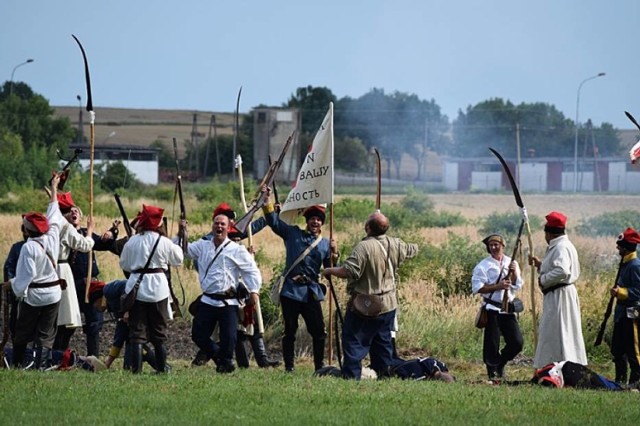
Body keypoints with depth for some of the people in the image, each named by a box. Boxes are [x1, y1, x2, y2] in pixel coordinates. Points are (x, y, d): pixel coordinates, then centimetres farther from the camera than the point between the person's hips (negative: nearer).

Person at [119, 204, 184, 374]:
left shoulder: (132, 242, -4)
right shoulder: (163, 242, -7)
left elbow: (124, 264, 9)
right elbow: (178, 259, 8)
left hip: (136, 287, 0)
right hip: (157, 287, 0)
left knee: (136, 331, 3)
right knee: (159, 332, 11)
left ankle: (136, 369, -4)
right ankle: (161, 367, 14)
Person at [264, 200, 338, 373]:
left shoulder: (325, 243, 9)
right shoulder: (292, 233, 6)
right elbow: (273, 220, 3)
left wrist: (334, 254, -11)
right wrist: (267, 201, -6)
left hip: (311, 292, 1)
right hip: (291, 290, -1)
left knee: (318, 331, 1)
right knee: (290, 331, 4)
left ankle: (319, 366, 11)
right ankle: (288, 367, 10)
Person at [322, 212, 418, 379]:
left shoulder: (364, 247, -22)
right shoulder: (395, 245, 1)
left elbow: (349, 271, -29)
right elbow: (412, 250, 22)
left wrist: (330, 271, -12)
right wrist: (414, 246, 46)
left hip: (364, 306, -7)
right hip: (388, 304, 7)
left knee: (354, 340, 0)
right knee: (383, 341, 18)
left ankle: (352, 376, -4)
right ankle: (384, 373, 23)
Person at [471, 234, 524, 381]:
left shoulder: (512, 263, 11)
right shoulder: (483, 266, -3)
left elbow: (517, 286, 8)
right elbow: (477, 287, -11)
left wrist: (514, 273, -10)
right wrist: (497, 287, -18)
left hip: (508, 309, 4)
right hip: (492, 309, -4)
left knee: (517, 342, 0)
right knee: (491, 343, -3)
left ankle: (500, 363, 23)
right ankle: (493, 373, 11)